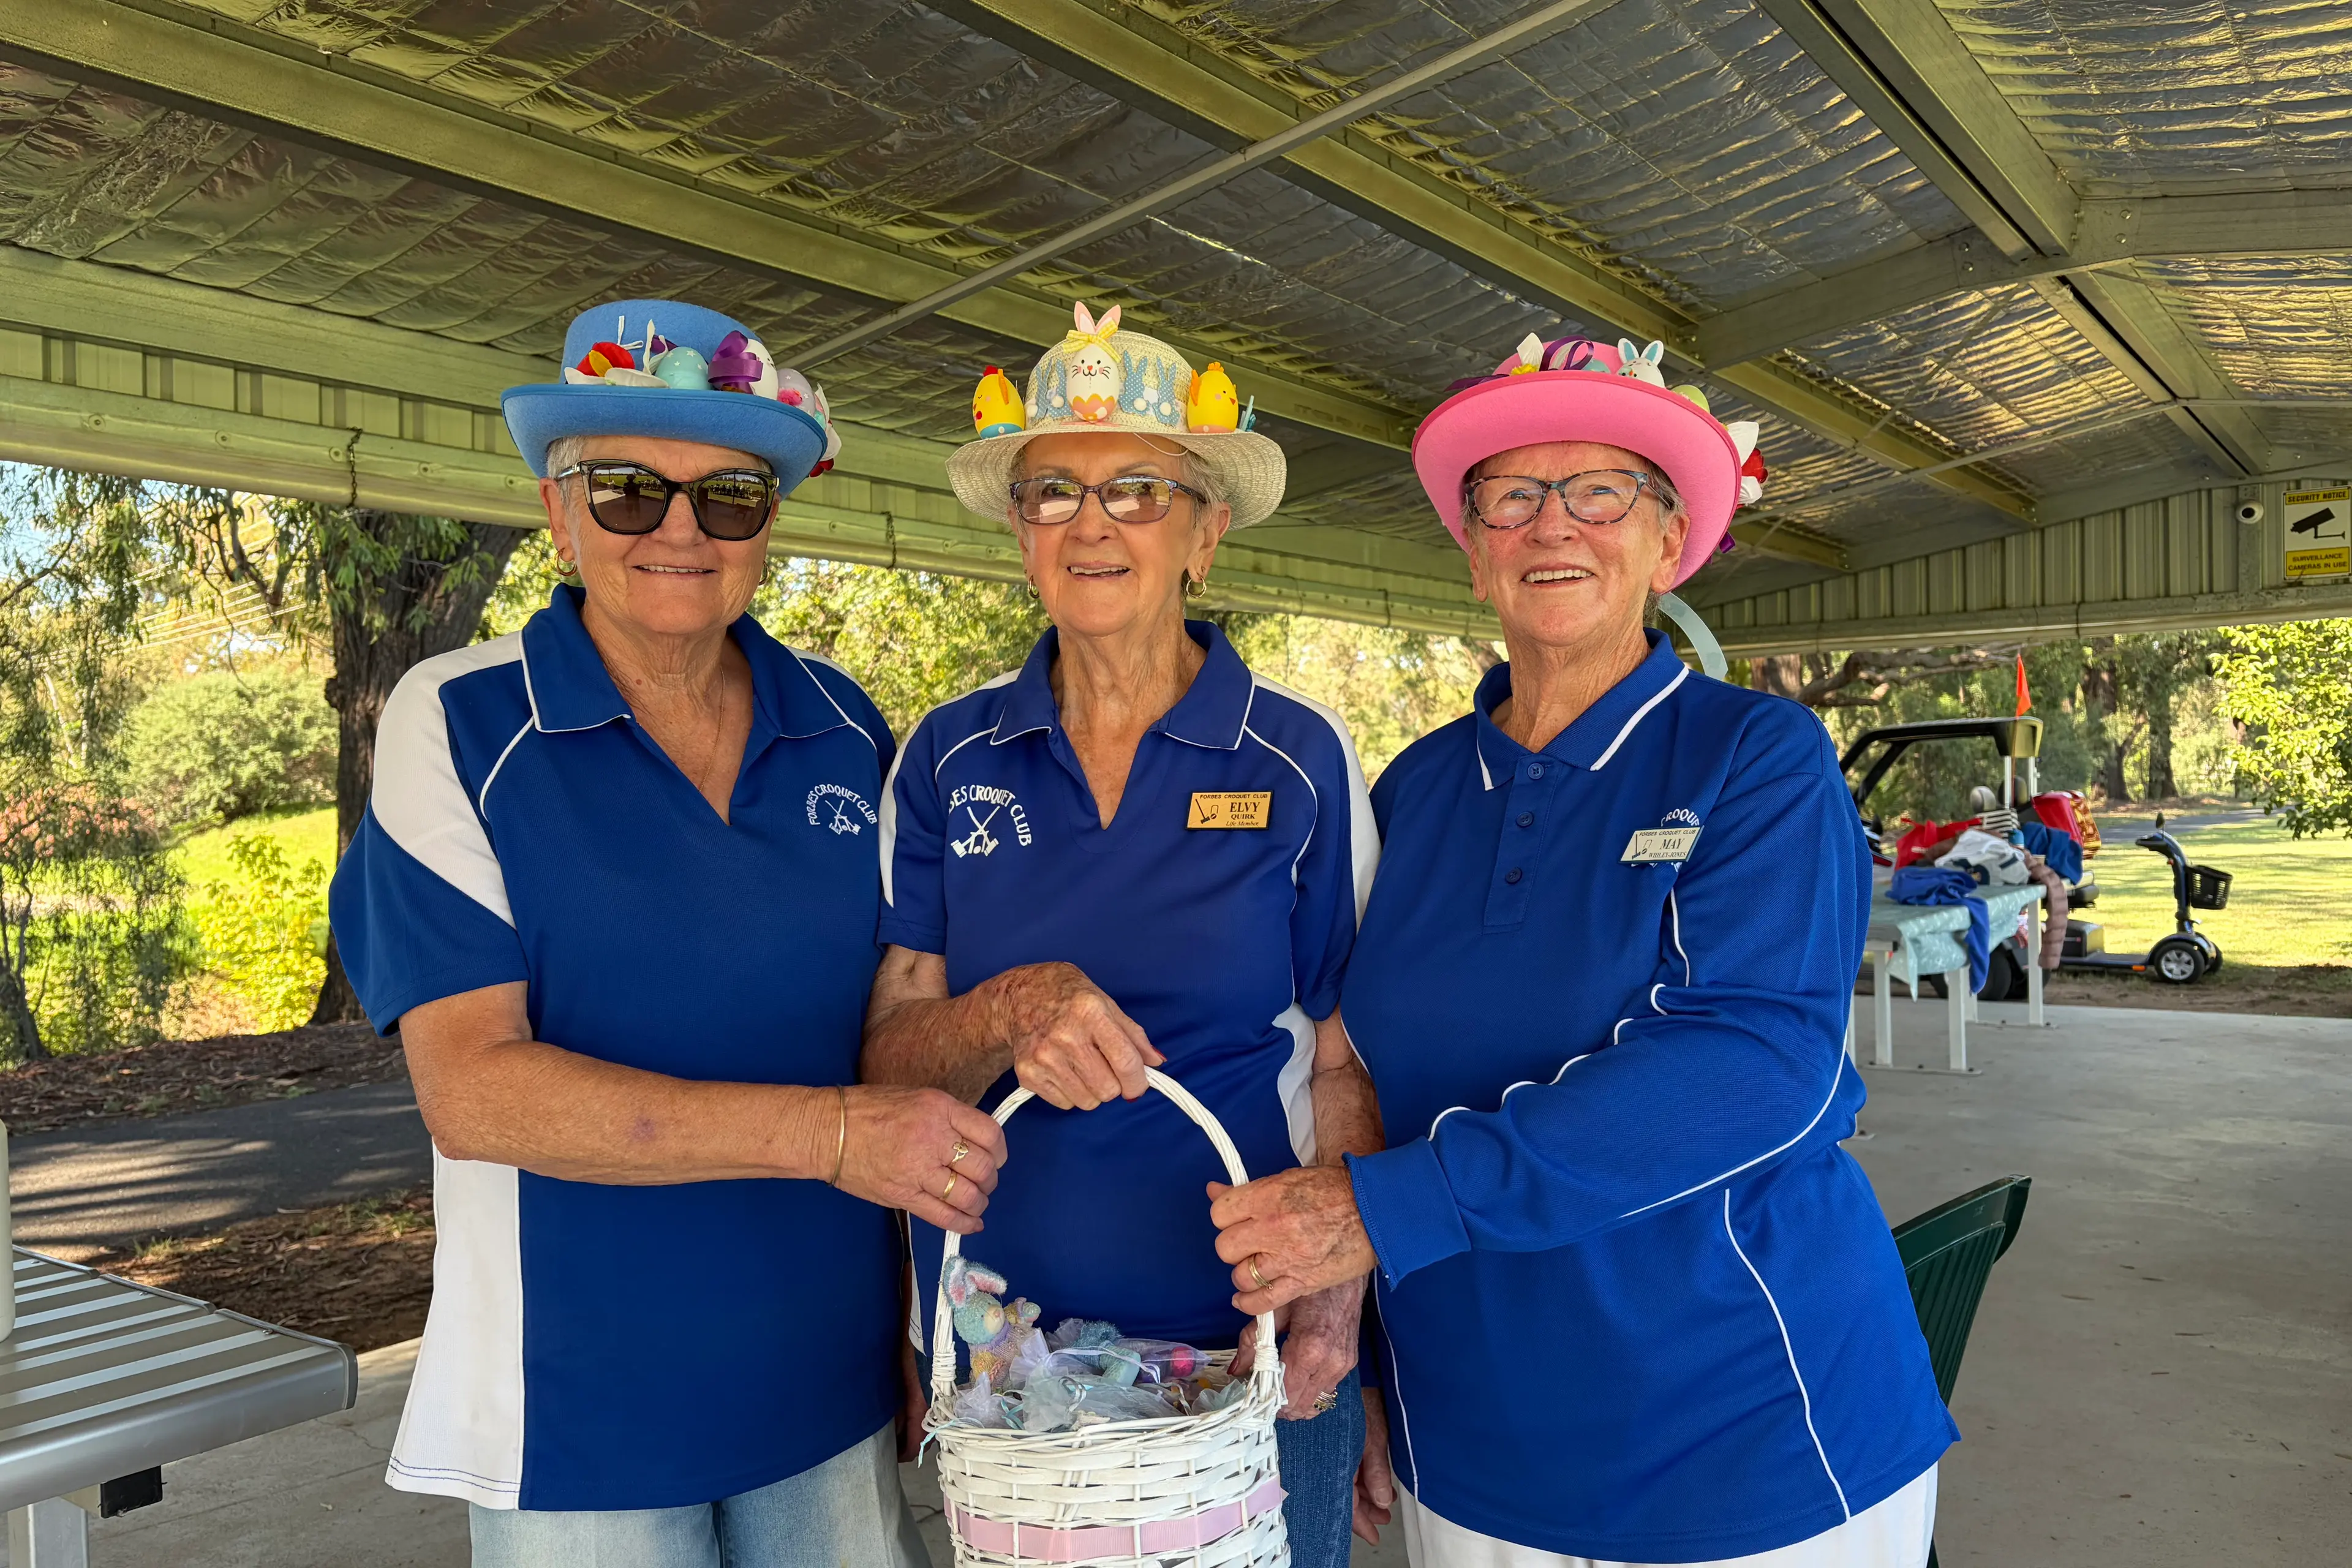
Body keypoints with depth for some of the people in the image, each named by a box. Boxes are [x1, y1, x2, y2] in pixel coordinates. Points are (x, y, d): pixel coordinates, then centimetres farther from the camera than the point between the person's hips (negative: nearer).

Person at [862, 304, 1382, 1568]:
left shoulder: (1302, 760, -6)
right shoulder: (948, 761, -2)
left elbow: (1345, 1067, -3)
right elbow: (886, 1059, -3)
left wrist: (1331, 1304, -17)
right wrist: (1011, 1015, -23)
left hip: (1244, 1357, -1)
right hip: (994, 1354, 2)